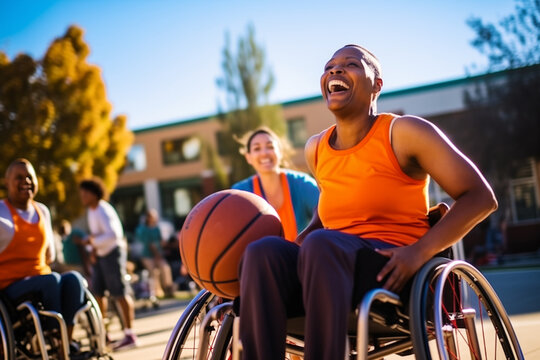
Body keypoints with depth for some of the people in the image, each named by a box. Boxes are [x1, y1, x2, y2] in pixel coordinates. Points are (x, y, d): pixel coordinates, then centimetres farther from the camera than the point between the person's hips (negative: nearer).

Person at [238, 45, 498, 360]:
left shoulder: (403, 133, -1)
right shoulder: (316, 149, 15)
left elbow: (480, 198, -3)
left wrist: (419, 251, -16)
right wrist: (299, 242, 9)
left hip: (392, 272, -5)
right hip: (328, 266, 5)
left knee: (321, 243, -36)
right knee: (263, 251, -26)